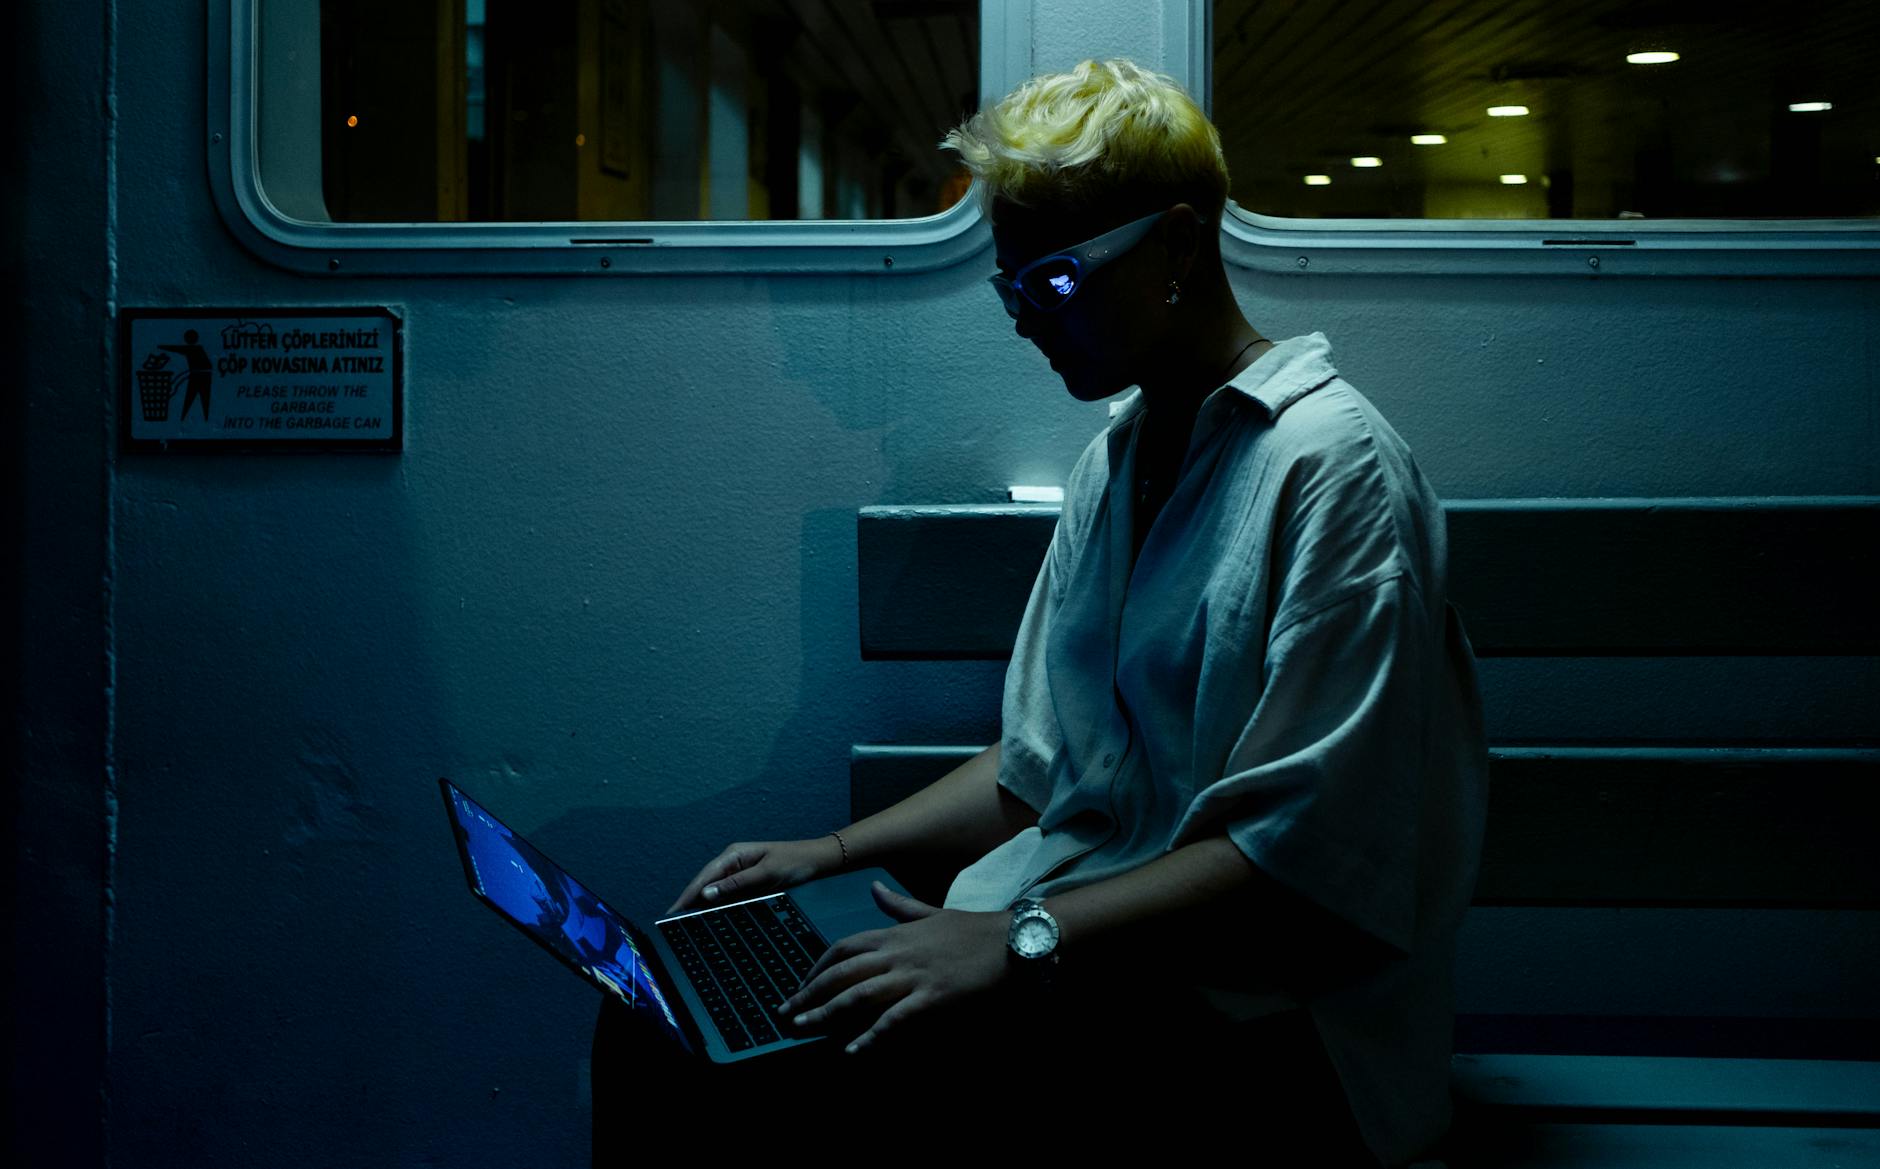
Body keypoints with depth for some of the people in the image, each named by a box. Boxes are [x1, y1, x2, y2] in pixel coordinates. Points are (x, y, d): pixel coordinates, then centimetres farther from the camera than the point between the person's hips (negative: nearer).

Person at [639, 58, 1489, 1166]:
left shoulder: (1332, 463, -13)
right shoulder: (1111, 465, 15)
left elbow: (1314, 863, -21)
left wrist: (1022, 942, -25)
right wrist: (834, 853, 9)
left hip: (1256, 1015, -7)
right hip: (1083, 969, 8)